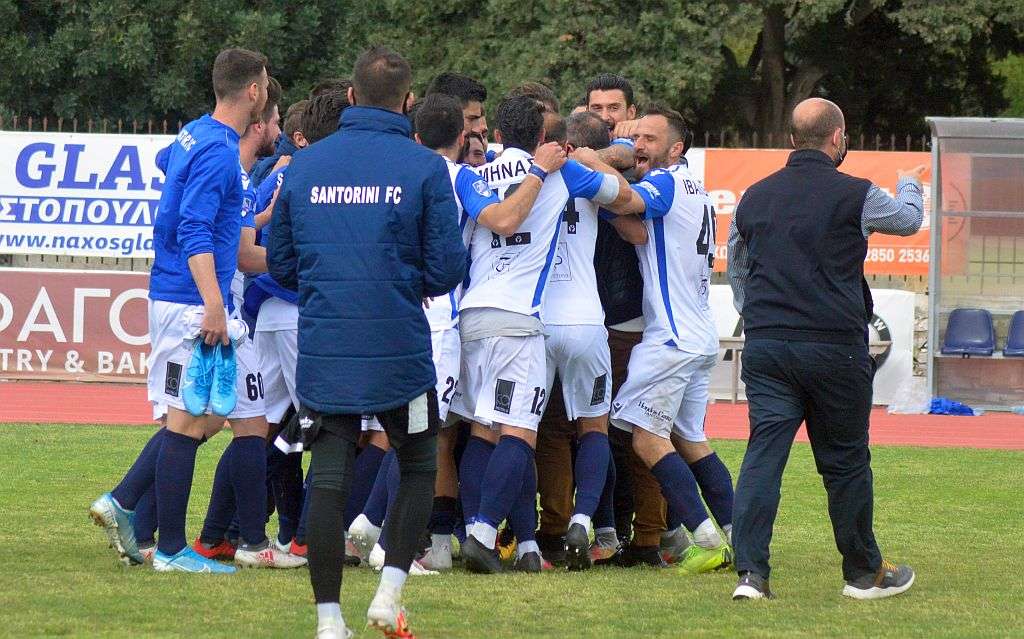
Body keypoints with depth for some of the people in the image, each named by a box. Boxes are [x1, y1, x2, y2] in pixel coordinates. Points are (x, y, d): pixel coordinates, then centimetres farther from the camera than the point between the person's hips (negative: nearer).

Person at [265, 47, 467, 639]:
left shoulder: (305, 166, 5)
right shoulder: (424, 167, -5)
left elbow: (280, 264, 11)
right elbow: (448, 268, -6)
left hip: (322, 348, 2)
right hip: (399, 346, -2)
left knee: (329, 478, 4)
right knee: (419, 466, 16)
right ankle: (390, 591, 5)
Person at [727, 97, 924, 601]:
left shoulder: (754, 197, 9)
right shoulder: (855, 196, -6)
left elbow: (736, 270, 20)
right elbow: (909, 219, 15)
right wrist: (909, 186, 38)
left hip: (764, 346, 3)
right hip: (835, 347, -3)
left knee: (763, 452, -2)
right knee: (845, 460, 8)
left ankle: (750, 572, -14)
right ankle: (864, 573, 21)